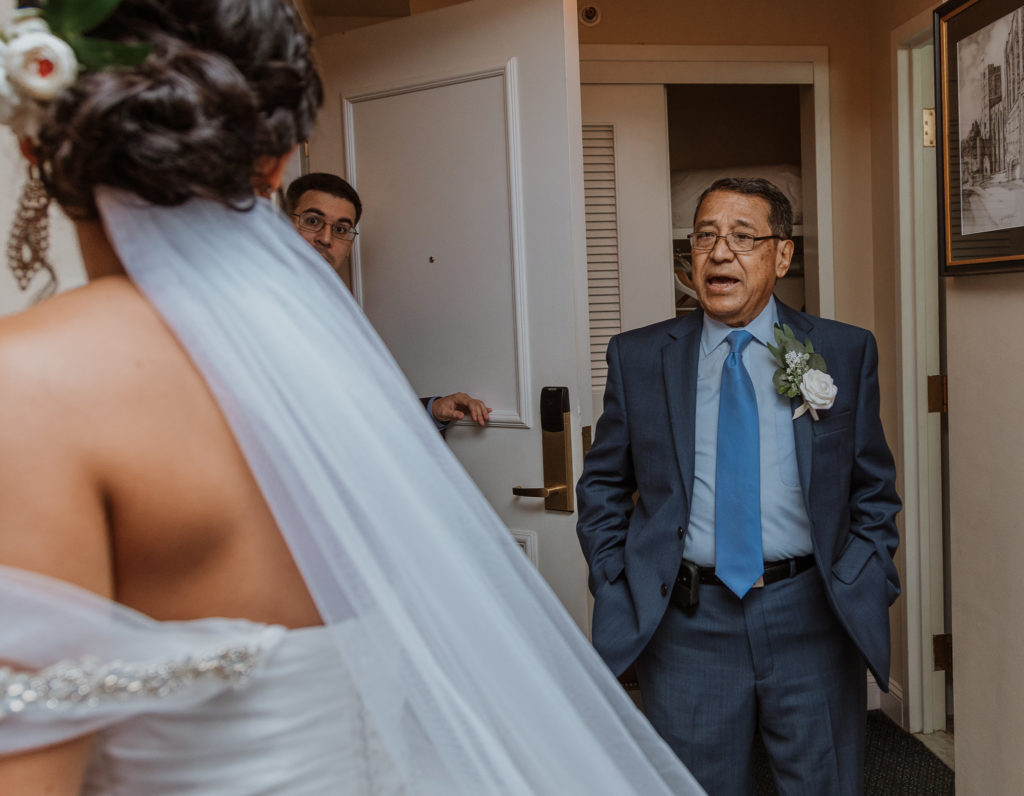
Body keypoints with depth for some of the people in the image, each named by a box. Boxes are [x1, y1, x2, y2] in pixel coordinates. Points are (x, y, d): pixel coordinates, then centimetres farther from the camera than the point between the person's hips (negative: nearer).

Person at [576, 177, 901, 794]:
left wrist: (870, 593, -1)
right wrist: (615, 592, -1)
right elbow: (602, 487, 7)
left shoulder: (846, 352, 2)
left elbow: (874, 489, 8)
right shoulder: (638, 357, 1)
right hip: (687, 626, 0)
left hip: (814, 623, 0)